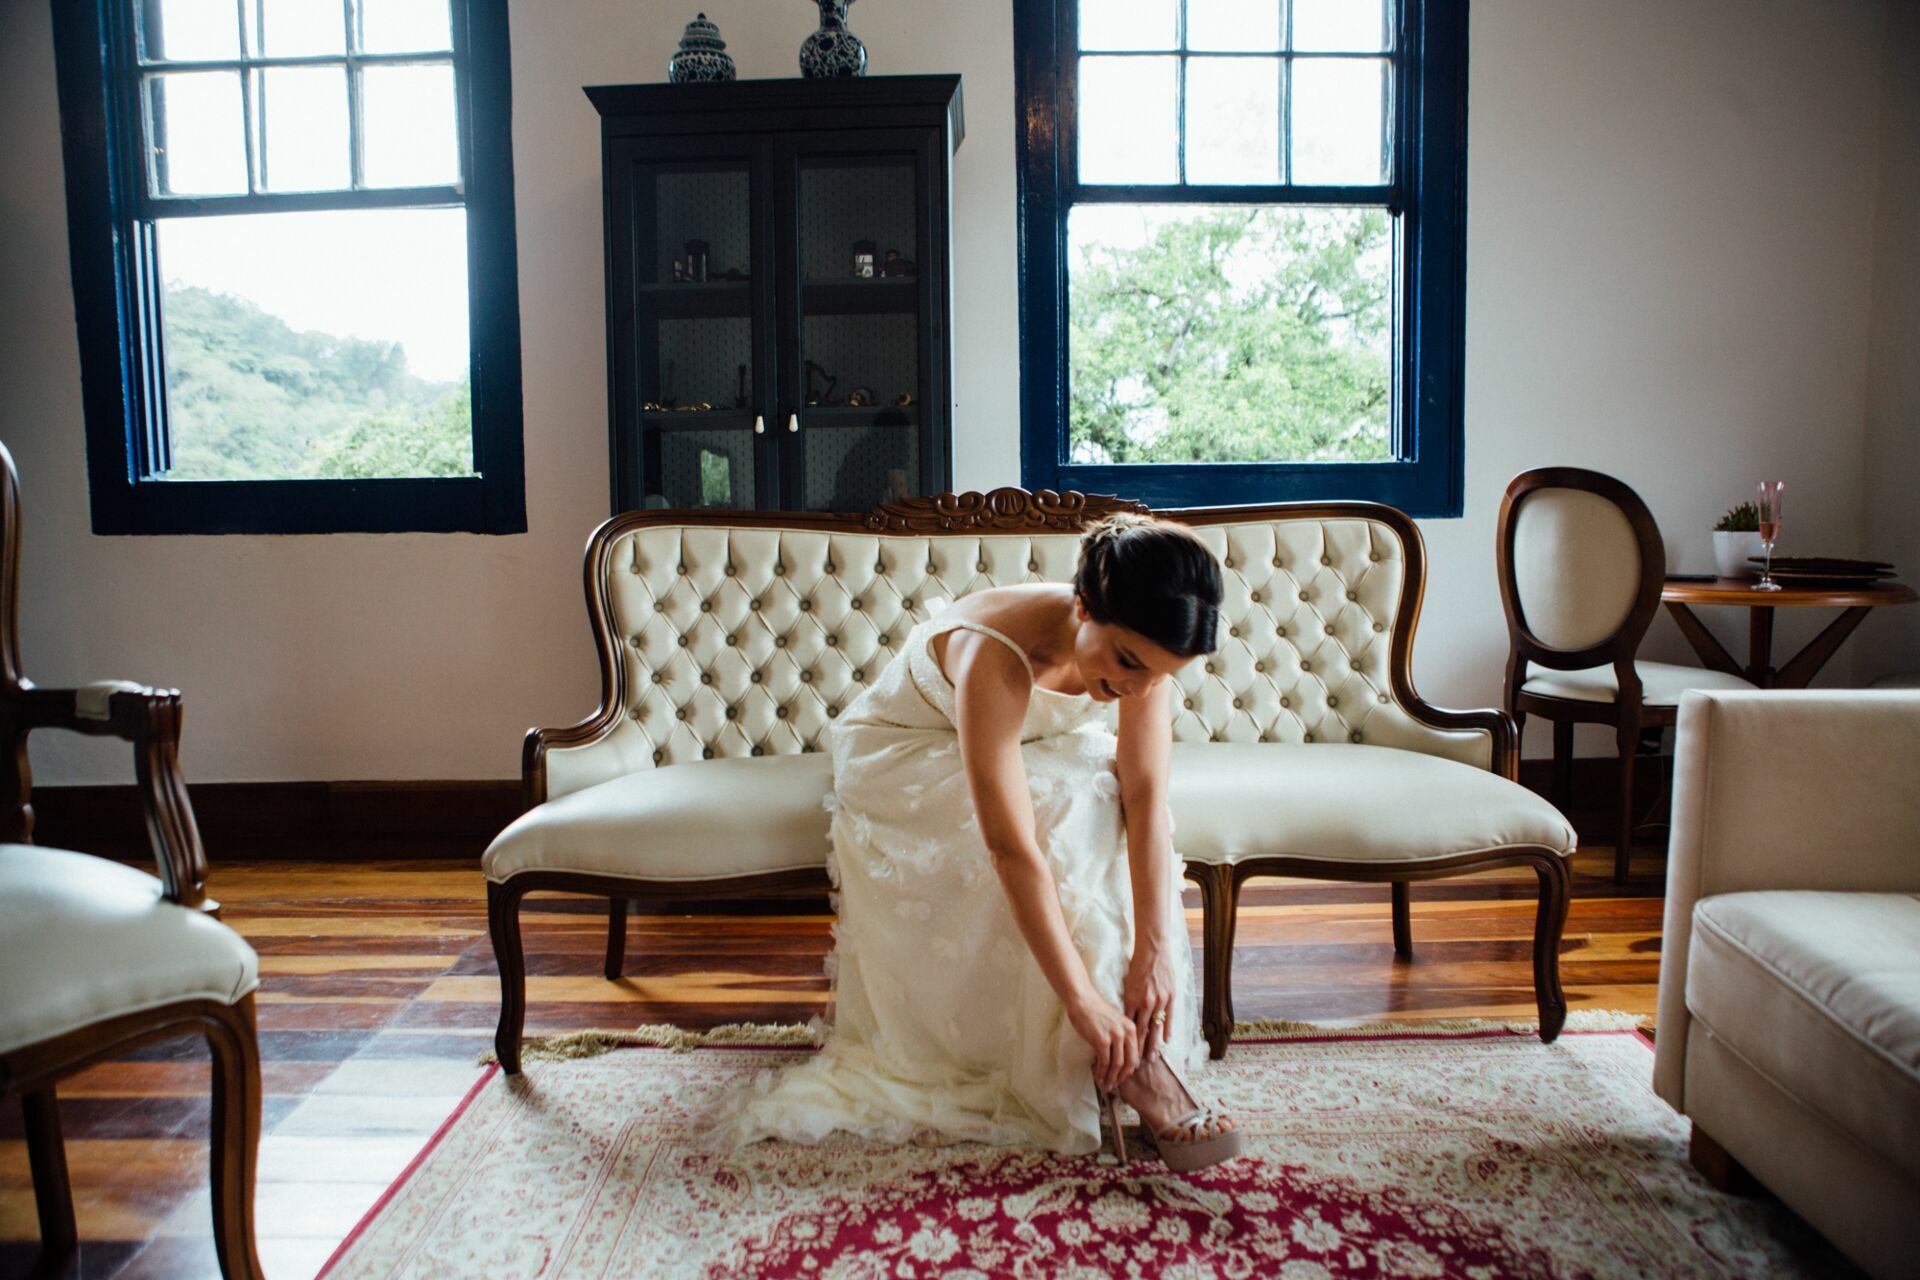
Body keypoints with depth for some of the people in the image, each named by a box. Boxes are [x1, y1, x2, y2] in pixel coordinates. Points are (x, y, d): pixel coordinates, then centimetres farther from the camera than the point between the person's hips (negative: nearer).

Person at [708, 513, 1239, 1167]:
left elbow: (1147, 797, -27)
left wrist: (1154, 951, -34)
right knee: (1069, 811, -30)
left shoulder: (1140, 646, -24)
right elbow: (1011, 850, -44)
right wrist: (1083, 1000, -44)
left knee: (1115, 795, -25)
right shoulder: (994, 654, -41)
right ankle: (1122, 1063, -22)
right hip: (903, 761, -5)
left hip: (1032, 747, 6)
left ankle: (1131, 1044, -14)